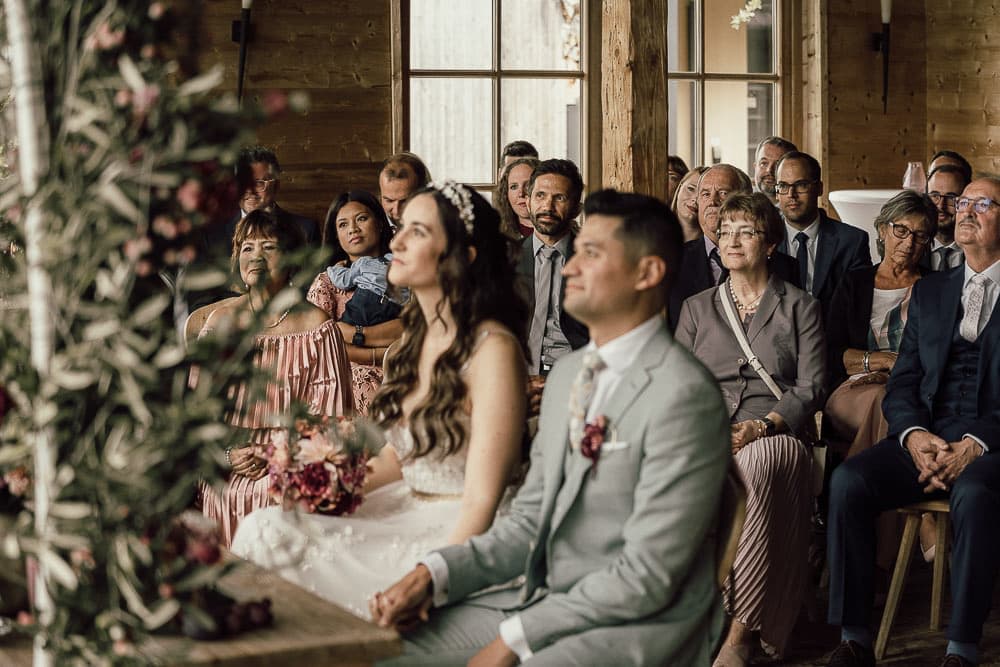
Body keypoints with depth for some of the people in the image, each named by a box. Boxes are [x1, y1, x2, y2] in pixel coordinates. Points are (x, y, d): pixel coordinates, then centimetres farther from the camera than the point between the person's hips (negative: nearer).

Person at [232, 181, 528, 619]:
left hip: (465, 535, -8)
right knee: (269, 527, -10)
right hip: (408, 512, 8)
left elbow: (482, 501, -18)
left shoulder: (492, 348, -16)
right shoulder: (416, 333, 10)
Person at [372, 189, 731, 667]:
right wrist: (433, 575, -1)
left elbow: (646, 577, -18)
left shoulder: (683, 396, -17)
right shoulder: (567, 374, 12)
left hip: (635, 627, -8)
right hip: (545, 601, 8)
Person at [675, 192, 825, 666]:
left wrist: (761, 426, -14)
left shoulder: (800, 308, 15)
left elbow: (810, 388, 4)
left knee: (756, 463, -40)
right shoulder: (697, 308, 22)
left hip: (776, 435, -2)